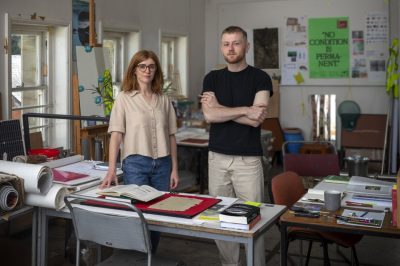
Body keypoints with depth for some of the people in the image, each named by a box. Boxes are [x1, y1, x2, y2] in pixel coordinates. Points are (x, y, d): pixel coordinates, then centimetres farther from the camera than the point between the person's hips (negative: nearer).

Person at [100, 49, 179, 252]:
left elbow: (171, 136, 11)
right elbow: (116, 135, -6)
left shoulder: (163, 100, 9)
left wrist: (174, 169, 7)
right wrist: (111, 171, -13)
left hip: (162, 164, 4)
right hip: (136, 163, -3)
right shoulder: (124, 98, -1)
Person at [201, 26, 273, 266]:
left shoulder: (260, 78, -2)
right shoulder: (212, 78, 8)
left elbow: (257, 119, -15)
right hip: (217, 158, 4)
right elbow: (210, 115, -8)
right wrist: (245, 110, -13)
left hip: (248, 159, -3)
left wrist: (219, 107, -8)